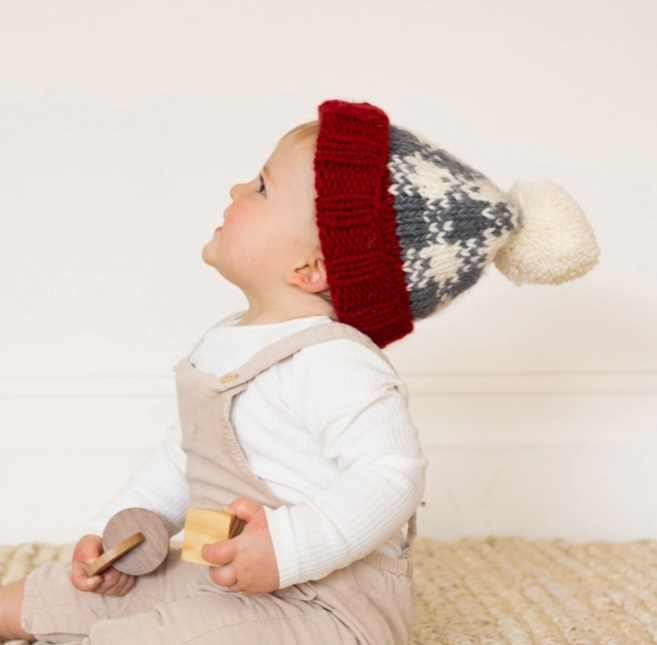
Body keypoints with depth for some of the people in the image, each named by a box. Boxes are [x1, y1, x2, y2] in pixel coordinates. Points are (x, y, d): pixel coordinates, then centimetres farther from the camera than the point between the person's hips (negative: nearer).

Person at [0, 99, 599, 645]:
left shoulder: (332, 363, -22)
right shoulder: (223, 344, 10)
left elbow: (391, 474, -30)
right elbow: (186, 452, 20)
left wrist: (287, 548, -36)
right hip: (213, 578, 10)